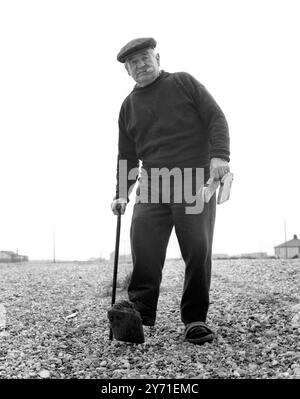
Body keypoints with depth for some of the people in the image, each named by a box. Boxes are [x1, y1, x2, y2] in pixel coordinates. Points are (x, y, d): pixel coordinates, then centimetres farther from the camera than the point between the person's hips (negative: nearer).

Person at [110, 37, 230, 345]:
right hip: (152, 184, 3)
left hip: (196, 180, -3)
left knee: (198, 249, -8)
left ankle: (195, 319, 2)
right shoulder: (128, 106, 19)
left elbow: (216, 117, 2)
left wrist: (219, 155, -14)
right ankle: (140, 311, -7)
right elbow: (126, 155, 20)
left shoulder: (183, 83, 10)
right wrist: (121, 193, 9)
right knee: (143, 243, -14)